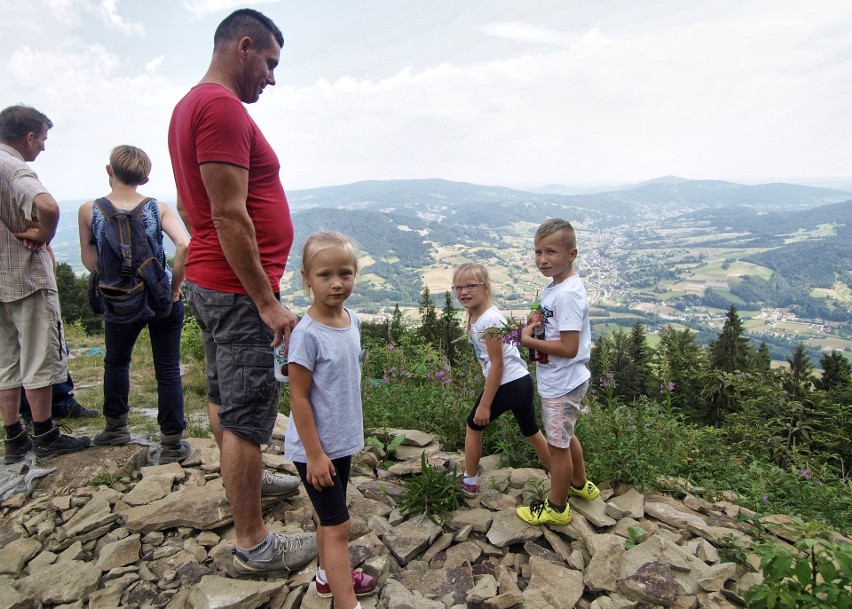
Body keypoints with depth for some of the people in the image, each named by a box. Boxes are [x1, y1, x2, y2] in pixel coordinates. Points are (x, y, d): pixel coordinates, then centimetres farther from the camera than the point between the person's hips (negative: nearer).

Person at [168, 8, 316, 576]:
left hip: (208, 281, 11)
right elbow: (230, 217, -24)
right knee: (248, 412, -3)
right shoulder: (223, 107, -17)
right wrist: (268, 303, -21)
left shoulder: (189, 105, 16)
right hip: (239, 289, -11)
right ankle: (254, 544, 11)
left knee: (225, 395, 22)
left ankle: (244, 478, 42)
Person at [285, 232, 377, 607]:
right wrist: (315, 454, -17)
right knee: (339, 525, 1)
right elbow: (299, 398, -20)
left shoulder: (352, 320, -1)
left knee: (330, 517, 23)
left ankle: (329, 576, 42)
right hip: (315, 447, -7)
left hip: (343, 440, 7)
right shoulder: (307, 334, -23)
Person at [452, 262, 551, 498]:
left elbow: (497, 365, -20)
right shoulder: (476, 315, 7)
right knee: (531, 433, 23)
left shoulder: (488, 320, -21)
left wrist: (484, 405, -16)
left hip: (508, 385, -9)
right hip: (523, 382, 9)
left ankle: (469, 482, 28)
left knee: (474, 425, 12)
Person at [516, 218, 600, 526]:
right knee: (565, 436, 27)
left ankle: (557, 507, 28)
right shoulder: (555, 286, 4)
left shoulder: (568, 294, -26)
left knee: (557, 444, 8)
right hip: (557, 380, 10)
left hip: (562, 384, -10)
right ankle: (580, 484, 49)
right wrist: (537, 325, 0)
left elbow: (568, 348, -29)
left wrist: (529, 340, -20)